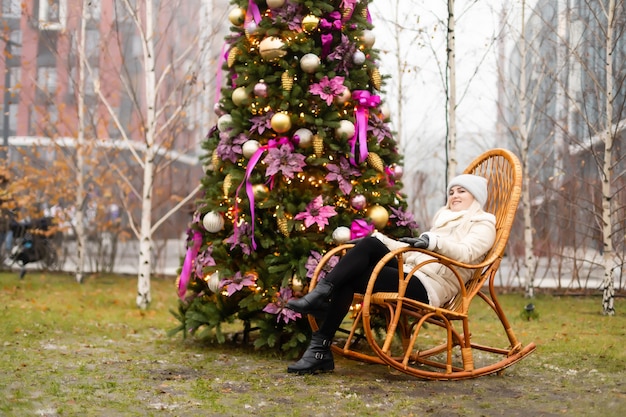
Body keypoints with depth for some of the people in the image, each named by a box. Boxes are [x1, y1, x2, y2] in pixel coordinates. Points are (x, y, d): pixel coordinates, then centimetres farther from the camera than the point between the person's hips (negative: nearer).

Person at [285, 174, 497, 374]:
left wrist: (432, 241, -31)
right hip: (410, 274, 7)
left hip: (428, 288, -7)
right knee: (370, 244, -21)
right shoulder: (444, 218, 31)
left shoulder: (483, 223, 7)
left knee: (350, 277, -23)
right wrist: (378, 239, 18)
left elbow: (466, 253, -14)